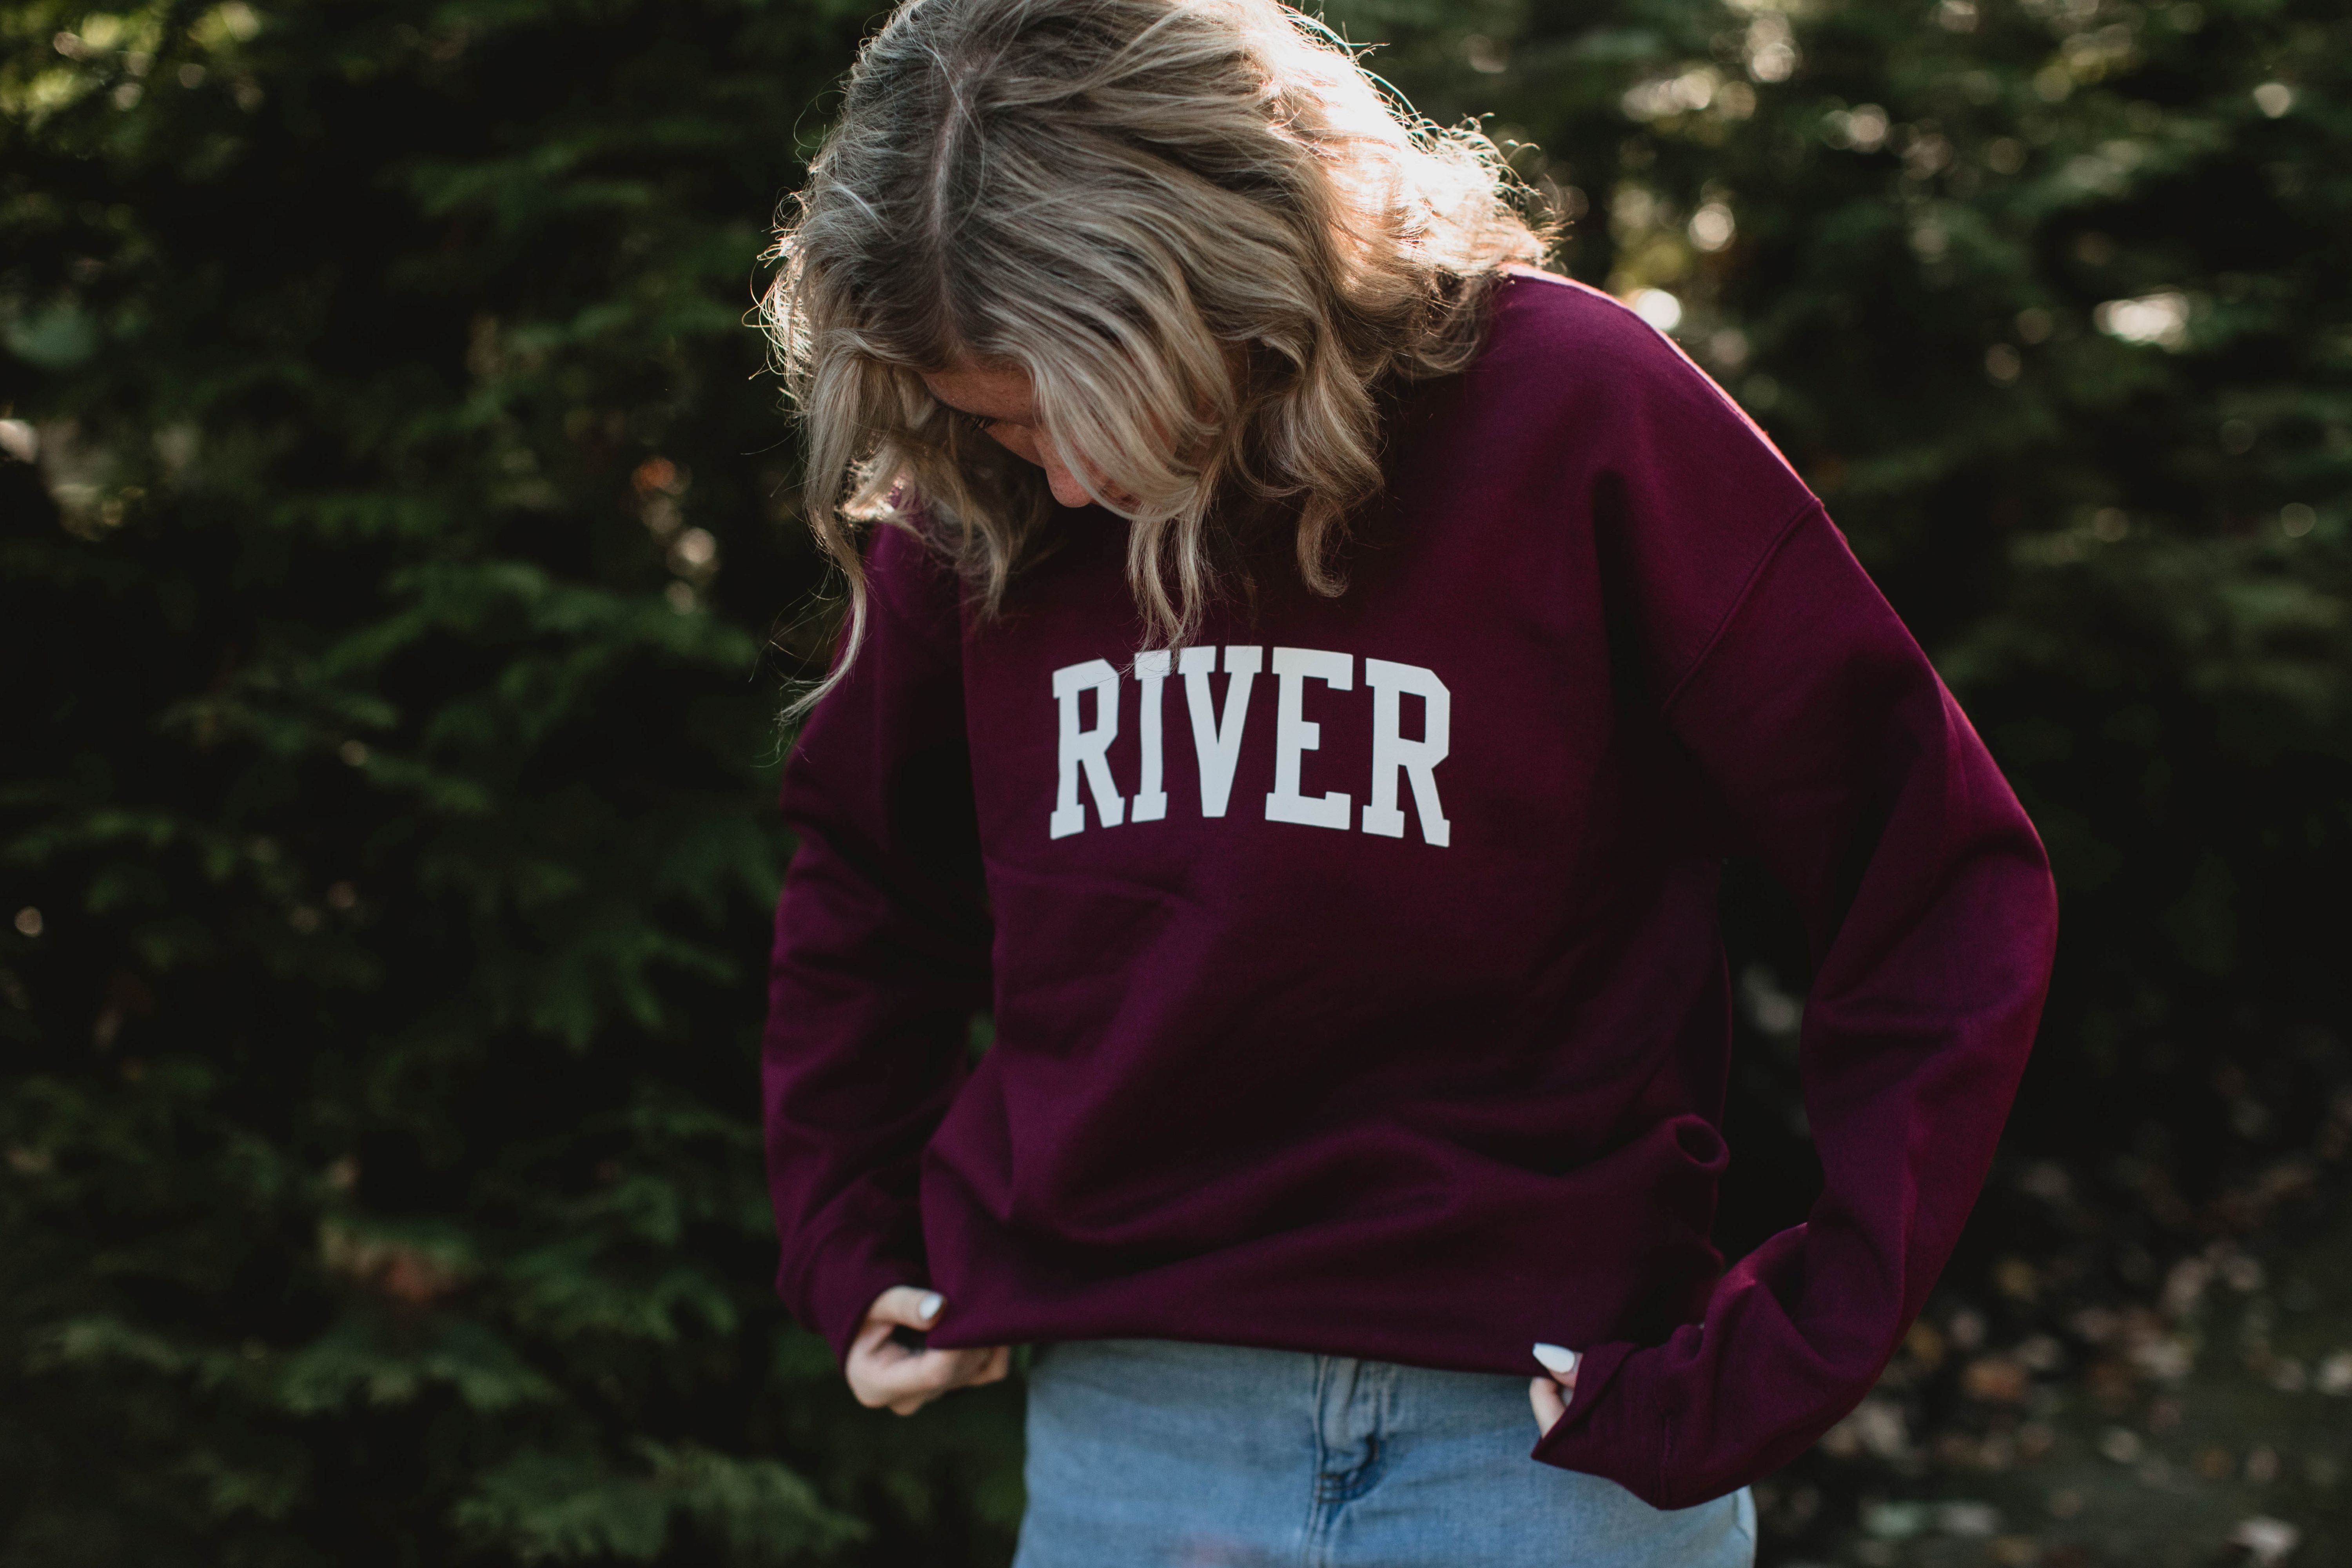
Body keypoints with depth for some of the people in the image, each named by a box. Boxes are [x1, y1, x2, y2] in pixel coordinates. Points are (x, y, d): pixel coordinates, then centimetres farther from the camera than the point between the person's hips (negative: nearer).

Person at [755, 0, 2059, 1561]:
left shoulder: (1573, 413, -11)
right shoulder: (971, 517, 0)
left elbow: (1947, 890, -10)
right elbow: (863, 879, 20)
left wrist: (1772, 1366, -12)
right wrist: (851, 1246, 13)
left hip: (1539, 1424, -3)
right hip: (1121, 1431, 3)